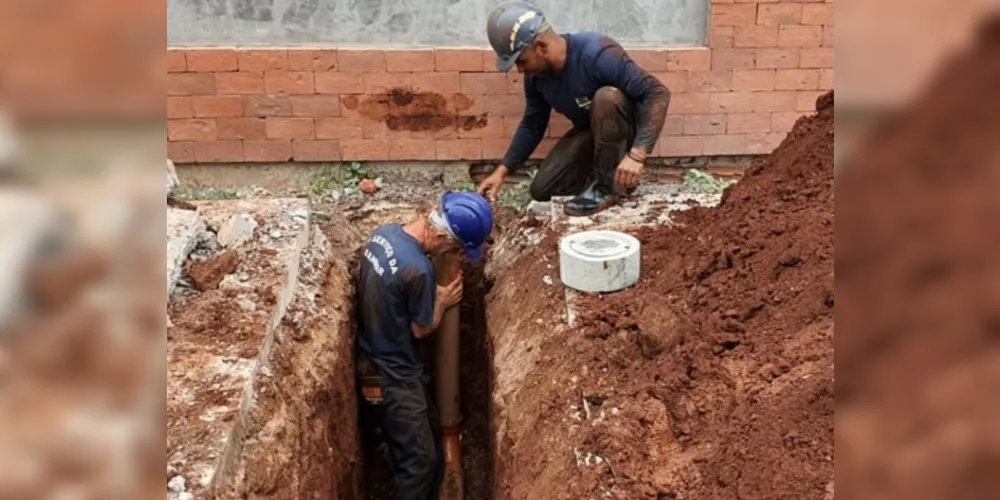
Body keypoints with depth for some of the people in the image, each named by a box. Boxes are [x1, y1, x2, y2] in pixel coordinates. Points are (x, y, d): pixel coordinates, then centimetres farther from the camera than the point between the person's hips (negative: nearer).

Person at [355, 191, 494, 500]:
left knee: (430, 435, 24)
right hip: (392, 377, -9)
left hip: (377, 361, 9)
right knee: (420, 459, 5)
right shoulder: (418, 269, -31)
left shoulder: (384, 233, -4)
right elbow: (421, 329, -16)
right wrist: (441, 302, 1)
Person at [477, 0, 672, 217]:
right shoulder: (536, 75, -11)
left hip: (627, 129, -6)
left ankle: (608, 184, -19)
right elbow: (532, 126, 3)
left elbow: (658, 93, -36)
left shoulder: (596, 54, -33)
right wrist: (502, 170, -7)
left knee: (606, 96, -38)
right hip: (592, 133, 6)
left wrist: (637, 154, -44)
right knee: (542, 189, -6)